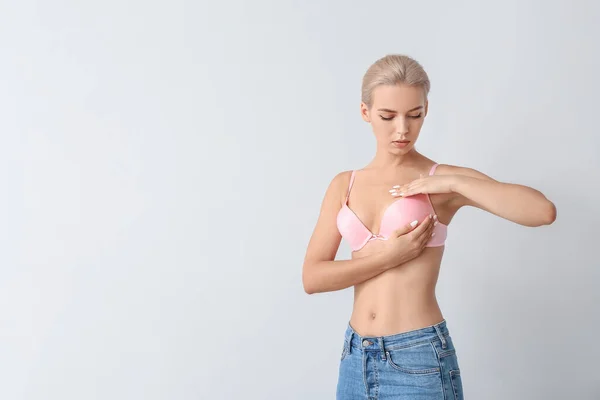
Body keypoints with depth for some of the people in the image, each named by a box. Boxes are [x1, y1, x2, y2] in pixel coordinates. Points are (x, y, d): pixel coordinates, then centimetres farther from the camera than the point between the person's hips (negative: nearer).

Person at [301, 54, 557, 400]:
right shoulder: (344, 185, 5)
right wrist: (387, 256, -13)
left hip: (419, 359, -4)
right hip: (356, 356, 4)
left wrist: (452, 182, -19)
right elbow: (312, 277, -2)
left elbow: (544, 211, -19)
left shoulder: (446, 180, -5)